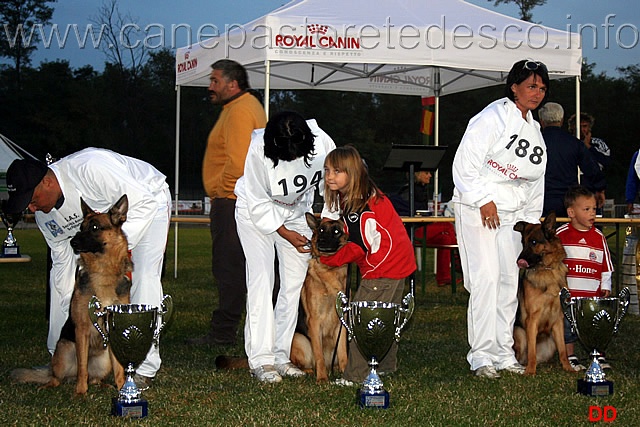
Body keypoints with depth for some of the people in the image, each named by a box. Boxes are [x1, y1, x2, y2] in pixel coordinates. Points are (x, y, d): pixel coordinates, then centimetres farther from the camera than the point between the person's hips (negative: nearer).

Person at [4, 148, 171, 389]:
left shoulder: (89, 169, -38)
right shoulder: (44, 214, -13)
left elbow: (142, 200, -35)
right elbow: (62, 261, -3)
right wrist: (68, 313, -3)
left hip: (147, 202, -7)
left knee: (143, 276, -23)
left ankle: (145, 369, -21)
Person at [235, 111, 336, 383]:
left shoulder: (322, 144, -25)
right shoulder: (259, 151, -32)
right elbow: (258, 203, -21)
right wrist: (286, 234, -22)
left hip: (297, 211, 4)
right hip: (257, 212, -4)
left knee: (295, 282, -3)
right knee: (261, 279, -16)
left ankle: (281, 356, 3)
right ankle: (261, 360, -16)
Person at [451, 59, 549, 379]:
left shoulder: (535, 130, 18)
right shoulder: (495, 116, -8)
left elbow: (535, 182, 24)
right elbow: (464, 163, -14)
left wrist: (532, 224, 18)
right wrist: (484, 200, -17)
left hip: (510, 213, 8)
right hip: (476, 208, -8)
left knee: (509, 281, 7)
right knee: (486, 278, -14)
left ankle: (503, 353, 15)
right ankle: (481, 356, -12)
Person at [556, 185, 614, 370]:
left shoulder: (599, 237, 8)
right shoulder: (560, 234, -1)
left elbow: (606, 265, 13)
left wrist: (605, 286, 6)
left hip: (593, 295, 2)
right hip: (567, 293, -2)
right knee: (567, 327, 3)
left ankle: (599, 356, 15)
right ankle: (570, 357, 15)